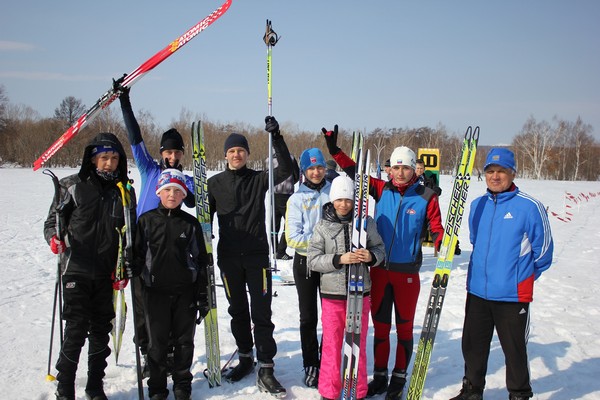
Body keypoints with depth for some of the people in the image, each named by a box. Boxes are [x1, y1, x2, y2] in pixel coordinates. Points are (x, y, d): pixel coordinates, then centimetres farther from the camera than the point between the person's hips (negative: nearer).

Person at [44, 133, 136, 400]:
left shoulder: (125, 192, 7)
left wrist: (126, 266, 0)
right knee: (76, 330, -6)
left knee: (101, 330, 9)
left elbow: (130, 234, 10)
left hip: (107, 274, 3)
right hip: (76, 270, -3)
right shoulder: (73, 186, -1)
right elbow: (53, 220, 2)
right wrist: (54, 237, -19)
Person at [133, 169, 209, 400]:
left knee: (184, 340, 9)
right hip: (156, 291, 0)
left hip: (185, 292, 1)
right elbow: (137, 255, 5)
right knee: (157, 341, 7)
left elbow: (201, 260, 5)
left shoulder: (191, 223, 2)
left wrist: (202, 295, 3)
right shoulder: (146, 221, 1)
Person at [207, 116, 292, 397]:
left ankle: (265, 370, 2)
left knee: (261, 313, -3)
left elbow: (286, 169, -12)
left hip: (257, 255, -1)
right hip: (228, 257, 1)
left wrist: (276, 137, -19)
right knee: (238, 311, 13)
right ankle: (245, 358, 30)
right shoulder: (215, 183, 4)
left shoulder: (259, 179, 2)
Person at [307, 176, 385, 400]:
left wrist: (371, 256, -16)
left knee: (358, 345, 10)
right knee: (331, 345, 6)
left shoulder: (366, 222, -1)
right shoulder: (323, 226, -3)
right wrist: (339, 259, -21)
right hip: (332, 295, -1)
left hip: (360, 293, 1)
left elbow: (380, 248, 6)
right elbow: (313, 260, -6)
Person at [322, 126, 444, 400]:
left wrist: (444, 244, -24)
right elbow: (356, 173, 1)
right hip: (379, 269, 3)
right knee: (380, 326, 13)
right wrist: (335, 150, -9)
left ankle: (399, 378, 25)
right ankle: (380, 376, 27)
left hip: (407, 272, -3)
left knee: (404, 327, 10)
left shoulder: (426, 197, -5)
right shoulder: (382, 190, 2)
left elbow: (436, 229, -3)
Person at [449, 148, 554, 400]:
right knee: (472, 346, 16)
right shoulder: (477, 205, 6)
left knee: (514, 349, 9)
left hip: (512, 294, -5)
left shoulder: (529, 206, -11)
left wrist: (523, 276, 6)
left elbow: (543, 248, -3)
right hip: (477, 291, 5)